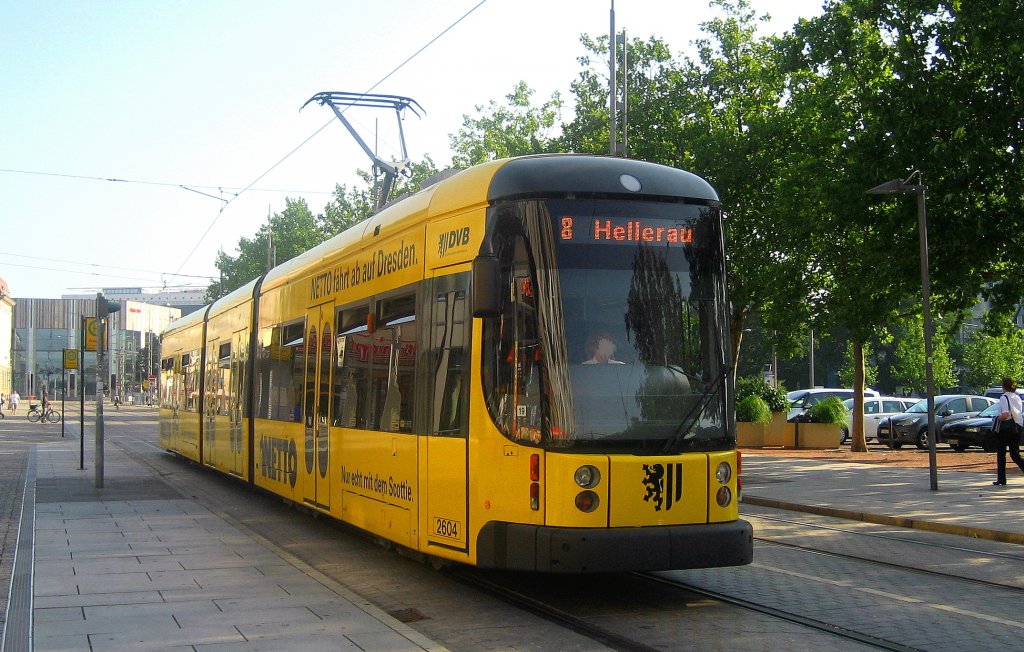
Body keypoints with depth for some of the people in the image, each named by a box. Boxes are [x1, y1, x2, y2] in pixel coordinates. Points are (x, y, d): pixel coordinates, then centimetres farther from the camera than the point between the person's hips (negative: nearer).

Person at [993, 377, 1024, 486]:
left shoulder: (1004, 397, -12)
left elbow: (1005, 414, -25)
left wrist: (998, 418, -8)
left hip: (1005, 428, -6)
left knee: (1001, 454, 7)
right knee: (1015, 455, 10)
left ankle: (1001, 479, 9)